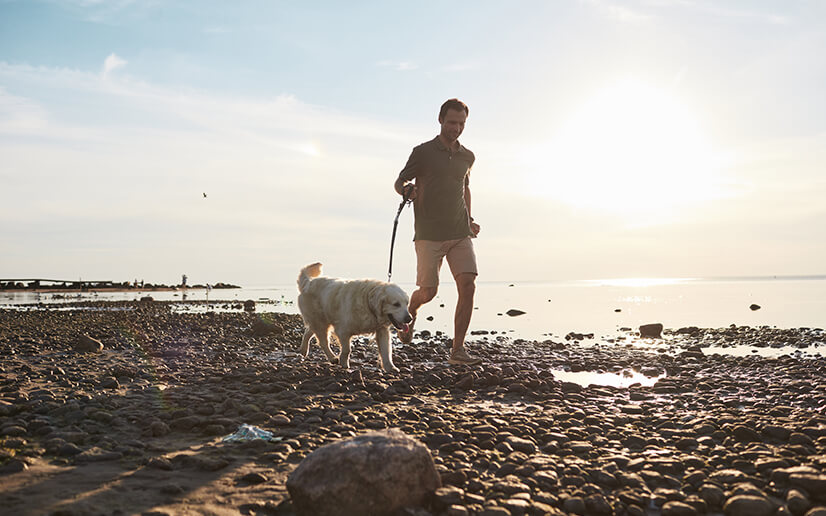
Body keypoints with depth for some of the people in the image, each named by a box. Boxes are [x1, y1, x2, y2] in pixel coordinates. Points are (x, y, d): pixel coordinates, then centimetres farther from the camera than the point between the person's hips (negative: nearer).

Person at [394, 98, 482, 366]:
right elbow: (399, 181, 4)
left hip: (460, 234, 4)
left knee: (468, 286, -10)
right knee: (428, 291, -2)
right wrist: (407, 190, -20)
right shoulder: (423, 152, -1)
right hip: (429, 235, -4)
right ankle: (410, 312, 35)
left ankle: (457, 350, -3)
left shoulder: (467, 156, 13)